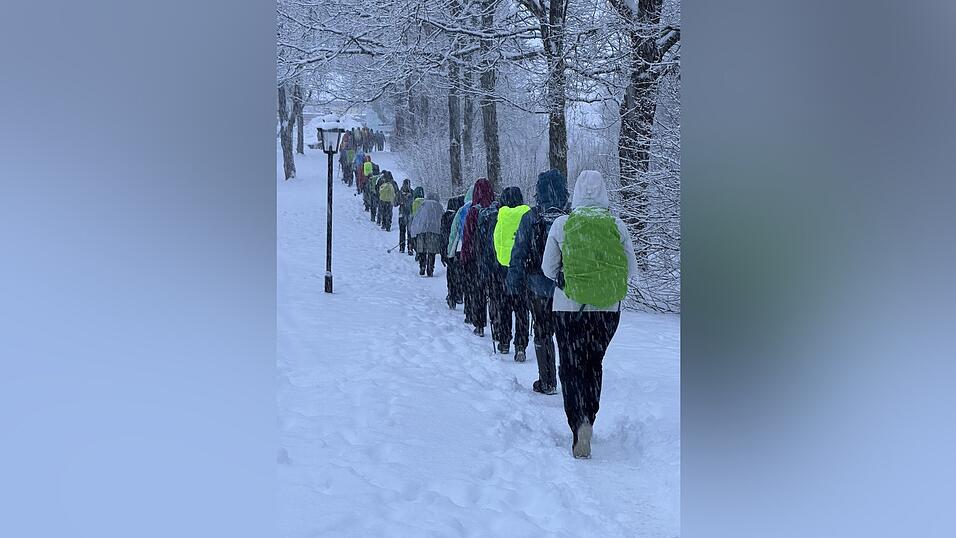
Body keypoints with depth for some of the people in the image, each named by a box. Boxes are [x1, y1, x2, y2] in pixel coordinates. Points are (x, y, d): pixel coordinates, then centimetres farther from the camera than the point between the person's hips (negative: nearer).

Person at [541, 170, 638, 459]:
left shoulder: (562, 225, -7)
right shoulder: (617, 226, -3)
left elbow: (548, 269, -1)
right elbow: (632, 270, 2)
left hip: (569, 308, -2)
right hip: (608, 310, 2)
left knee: (571, 368, 6)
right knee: (593, 364, 21)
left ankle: (579, 423, -16)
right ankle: (587, 420, 24)